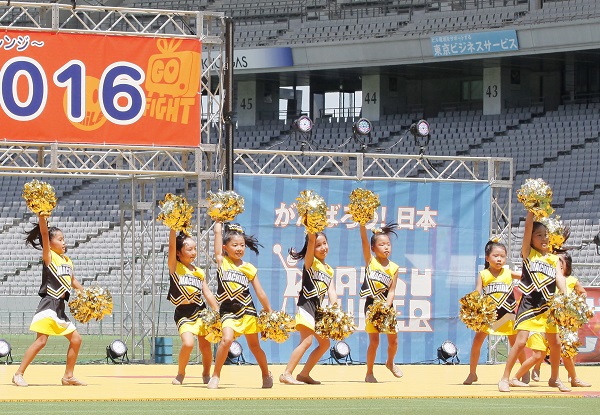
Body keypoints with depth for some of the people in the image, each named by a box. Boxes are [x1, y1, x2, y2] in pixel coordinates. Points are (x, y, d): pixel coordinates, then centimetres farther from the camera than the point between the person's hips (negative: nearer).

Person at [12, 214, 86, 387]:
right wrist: (42, 216, -29)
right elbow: (44, 234, -19)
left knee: (76, 339, 9)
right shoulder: (49, 257, -5)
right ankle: (18, 374, -12)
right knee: (41, 340, -17)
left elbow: (72, 281, 30)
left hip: (60, 307, 8)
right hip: (49, 304, -8)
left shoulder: (67, 261, 15)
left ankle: (68, 376, 18)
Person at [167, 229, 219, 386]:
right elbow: (172, 245, -13)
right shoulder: (175, 267, -2)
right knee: (188, 343, -21)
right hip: (183, 314, -4)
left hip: (200, 312, 4)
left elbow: (207, 293, 13)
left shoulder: (199, 272, 10)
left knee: (205, 346, 2)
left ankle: (206, 374, 27)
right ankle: (180, 374, 4)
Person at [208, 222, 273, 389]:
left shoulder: (249, 268, 3)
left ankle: (266, 374, 31)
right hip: (228, 311, -2)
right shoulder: (222, 262, -1)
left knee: (254, 345, 9)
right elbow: (218, 233, -1)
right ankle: (215, 376, -9)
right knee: (227, 339, -23)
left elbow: (260, 294, 9)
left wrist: (270, 313, 12)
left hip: (247, 310, 2)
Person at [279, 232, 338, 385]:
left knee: (325, 343, 11)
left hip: (318, 309, 8)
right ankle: (286, 374, -20)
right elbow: (311, 240, -16)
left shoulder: (329, 270, 17)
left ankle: (304, 374, 18)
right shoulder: (310, 262, -1)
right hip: (307, 305, -8)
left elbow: (332, 292, 9)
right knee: (306, 341, -19)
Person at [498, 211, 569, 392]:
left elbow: (560, 278, -3)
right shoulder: (528, 253, 2)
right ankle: (505, 379, -5)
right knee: (521, 341, -12)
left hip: (548, 306, 4)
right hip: (529, 305, -4)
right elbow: (528, 228, -8)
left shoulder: (554, 259, 10)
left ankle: (554, 379, 27)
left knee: (555, 344, 9)